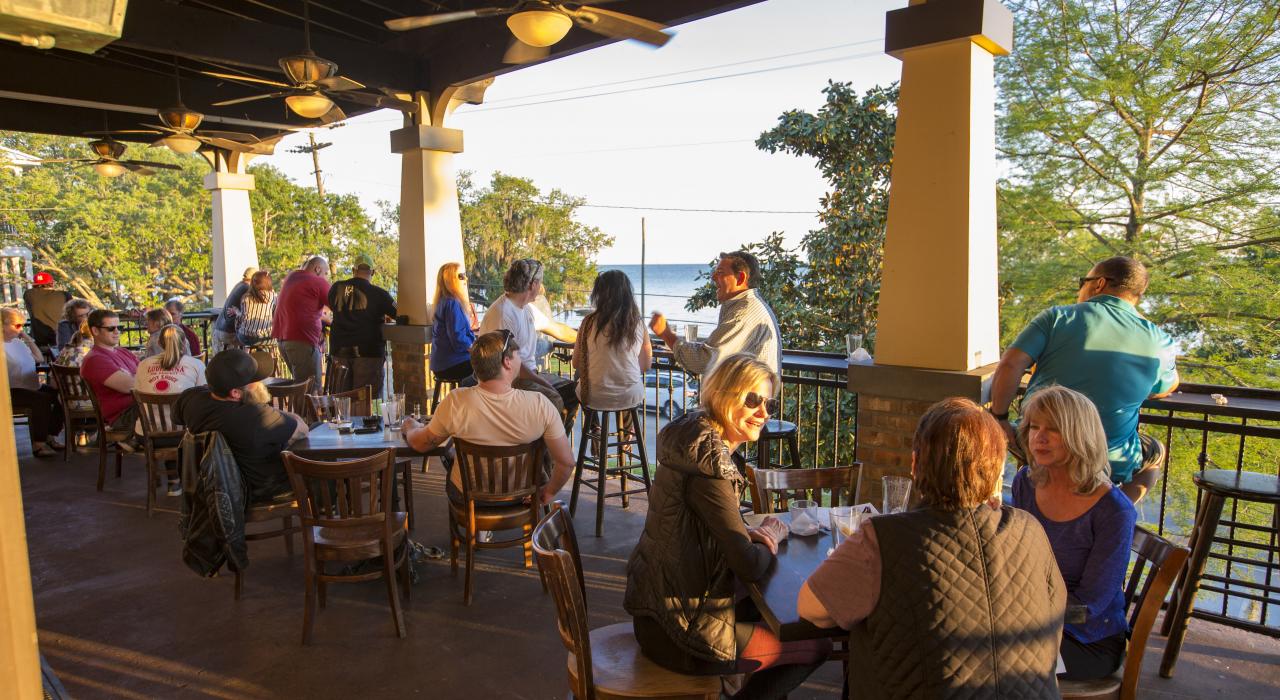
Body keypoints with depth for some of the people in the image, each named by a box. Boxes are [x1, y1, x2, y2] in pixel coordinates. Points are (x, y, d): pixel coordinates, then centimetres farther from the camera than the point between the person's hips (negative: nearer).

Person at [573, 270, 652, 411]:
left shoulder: (590, 321, -9)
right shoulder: (638, 323, -4)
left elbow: (576, 364, -1)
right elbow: (646, 365, 5)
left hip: (595, 398, -2)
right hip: (631, 397, 2)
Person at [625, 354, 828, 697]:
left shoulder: (697, 439, 4)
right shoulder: (710, 463, -25)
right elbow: (750, 567, -25)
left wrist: (751, 532, -5)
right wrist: (770, 536, -4)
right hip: (678, 633, -9)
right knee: (816, 647, 6)